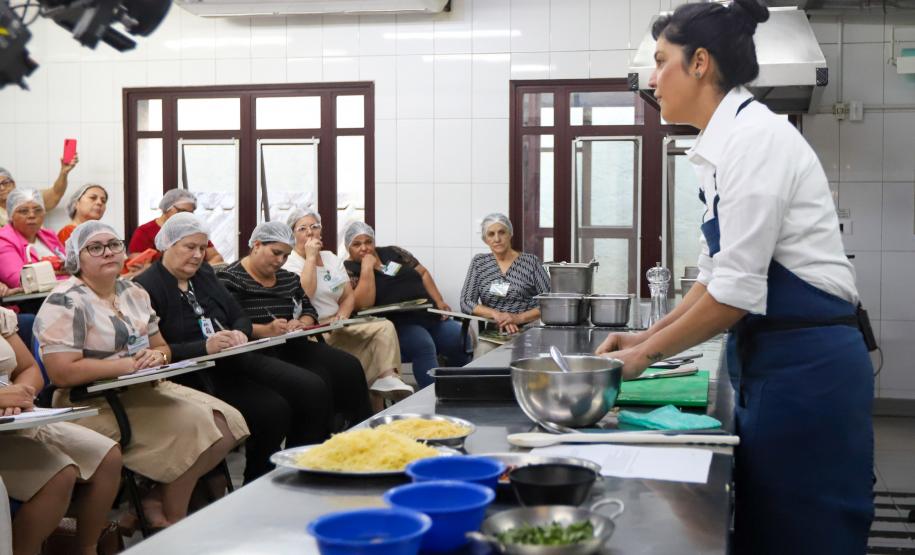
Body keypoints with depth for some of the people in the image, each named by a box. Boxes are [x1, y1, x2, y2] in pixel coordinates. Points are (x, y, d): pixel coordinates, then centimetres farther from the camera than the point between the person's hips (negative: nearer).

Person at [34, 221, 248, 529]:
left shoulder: (134, 293, 13)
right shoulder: (65, 302, -11)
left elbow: (161, 347, 17)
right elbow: (61, 372, -21)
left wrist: (156, 356, -9)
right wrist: (126, 364, -21)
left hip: (146, 389, 8)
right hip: (94, 404, -8)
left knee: (228, 425, -9)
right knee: (193, 427, -24)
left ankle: (160, 498, 2)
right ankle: (173, 518, -4)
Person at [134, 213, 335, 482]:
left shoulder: (205, 274, 17)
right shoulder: (146, 288, -7)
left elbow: (240, 316, 17)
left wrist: (240, 333, -7)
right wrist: (205, 347, -25)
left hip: (237, 359, 8)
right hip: (197, 375, -7)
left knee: (314, 390, -11)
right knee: (273, 409, -27)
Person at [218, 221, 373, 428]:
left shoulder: (288, 278, 22)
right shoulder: (229, 279, -2)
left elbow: (309, 310, 22)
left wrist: (302, 323, -2)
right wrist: (264, 331, -25)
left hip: (294, 346, 7)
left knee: (350, 366, -14)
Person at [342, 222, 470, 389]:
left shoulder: (392, 253, 15)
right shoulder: (349, 270, 0)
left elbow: (423, 273, 20)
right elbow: (363, 304, -16)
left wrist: (439, 301, 6)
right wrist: (367, 266, -13)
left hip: (429, 315, 5)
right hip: (396, 324, -5)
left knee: (461, 339, -17)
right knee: (423, 344, -34)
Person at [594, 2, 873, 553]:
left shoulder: (755, 137, -17)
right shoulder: (724, 145, 13)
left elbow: (737, 292, -20)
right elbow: (716, 277, 19)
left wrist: (648, 353, -10)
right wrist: (647, 336, 12)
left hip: (806, 368, -9)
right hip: (776, 364, 9)